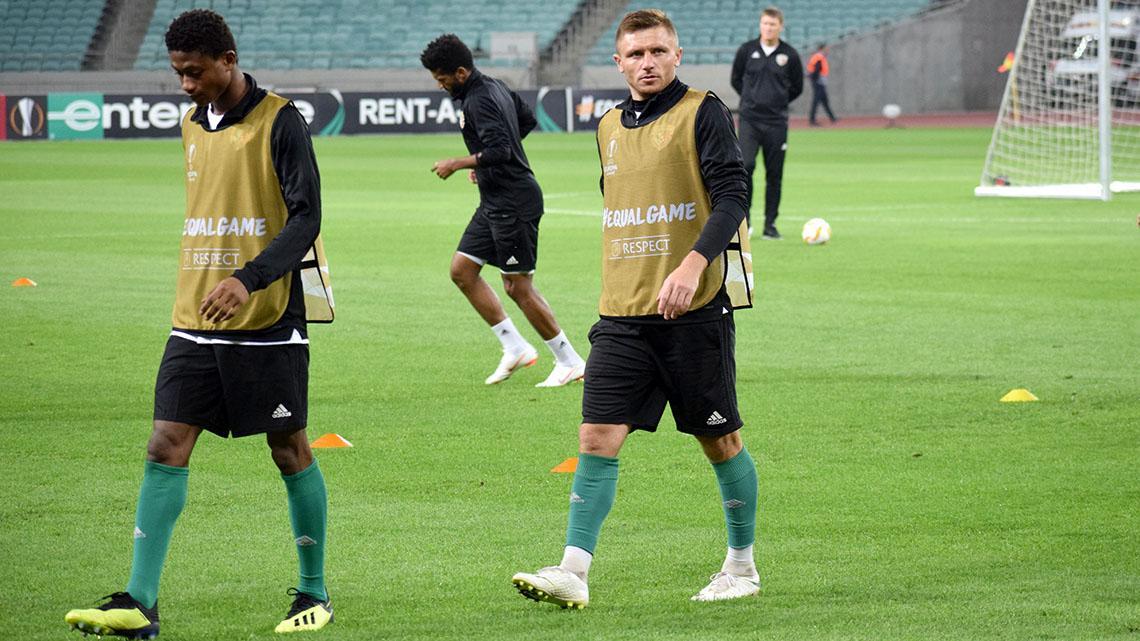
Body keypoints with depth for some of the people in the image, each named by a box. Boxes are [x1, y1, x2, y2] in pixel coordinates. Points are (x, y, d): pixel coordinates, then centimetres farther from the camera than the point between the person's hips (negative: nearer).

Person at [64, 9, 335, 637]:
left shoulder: (279, 121, -9)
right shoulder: (194, 125, 13)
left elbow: (306, 219, -15)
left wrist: (248, 279, -27)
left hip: (267, 324, -6)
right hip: (195, 323, 6)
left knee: (290, 451, 4)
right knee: (165, 447, -5)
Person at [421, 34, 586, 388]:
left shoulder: (478, 101, -20)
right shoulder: (494, 86, 11)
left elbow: (499, 150, -29)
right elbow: (528, 119, 24)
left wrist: (458, 163, -18)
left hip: (513, 203, -11)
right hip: (495, 201, 11)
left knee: (518, 287, -4)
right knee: (462, 270, 10)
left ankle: (570, 362, 5)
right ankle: (515, 348, 13)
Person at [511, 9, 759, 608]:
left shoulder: (703, 113, -5)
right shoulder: (610, 127, 14)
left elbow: (732, 196, -14)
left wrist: (693, 265, -27)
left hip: (694, 310, -5)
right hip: (622, 314, 5)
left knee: (720, 440, 6)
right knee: (598, 436, -6)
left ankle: (742, 565, 21)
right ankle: (573, 572, -11)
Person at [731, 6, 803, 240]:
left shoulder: (789, 55, 2)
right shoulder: (747, 50, 2)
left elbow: (796, 88, 13)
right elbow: (736, 80, 15)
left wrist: (777, 102, 8)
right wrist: (752, 99, 9)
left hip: (776, 122, 1)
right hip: (749, 120, -1)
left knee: (775, 174, 2)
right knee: (745, 165, -16)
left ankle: (770, 224, 10)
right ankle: (744, 218, -3)